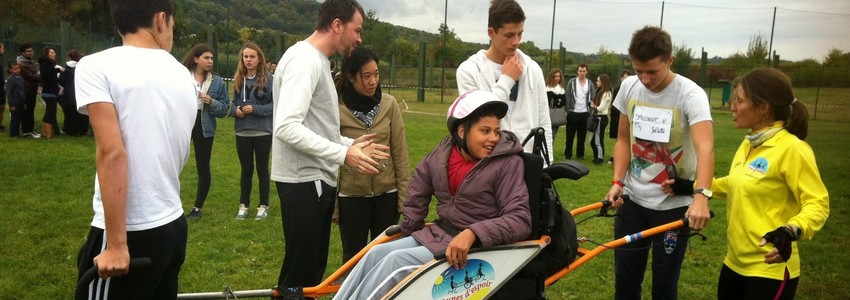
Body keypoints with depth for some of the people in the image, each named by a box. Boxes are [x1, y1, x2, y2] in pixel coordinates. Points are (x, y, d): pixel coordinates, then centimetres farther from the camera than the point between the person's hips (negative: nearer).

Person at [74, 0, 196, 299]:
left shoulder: (97, 67, -9)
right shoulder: (184, 76, 8)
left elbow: (112, 153, -18)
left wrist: (116, 244, -17)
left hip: (130, 232, -6)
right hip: (174, 225, 6)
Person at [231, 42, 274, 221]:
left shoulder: (269, 79, -9)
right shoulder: (238, 79, 5)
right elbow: (233, 104, 12)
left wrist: (255, 109, -18)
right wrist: (236, 110, -9)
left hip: (263, 132, -4)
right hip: (242, 132, 4)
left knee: (262, 169, 9)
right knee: (246, 169, 14)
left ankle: (263, 206, 22)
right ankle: (244, 205, 26)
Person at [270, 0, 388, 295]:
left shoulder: (318, 60, 16)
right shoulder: (305, 60, -16)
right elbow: (287, 127, -26)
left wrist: (350, 144, 10)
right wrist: (343, 154, -25)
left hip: (318, 179, 10)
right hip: (304, 181, -10)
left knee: (314, 267, 18)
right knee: (300, 271, -1)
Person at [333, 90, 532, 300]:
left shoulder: (508, 163, -15)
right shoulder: (442, 154, 1)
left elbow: (520, 220, -20)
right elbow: (417, 196, 17)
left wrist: (472, 233, -31)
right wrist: (408, 231, 17)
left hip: (475, 249, -6)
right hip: (437, 234, 6)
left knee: (397, 261, -20)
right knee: (376, 254, -8)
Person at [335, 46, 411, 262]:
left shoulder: (389, 104, -3)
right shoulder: (337, 108, -9)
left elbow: (400, 153, 0)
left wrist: (405, 195, -1)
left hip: (387, 193, 2)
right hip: (351, 195, -2)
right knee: (353, 256, 13)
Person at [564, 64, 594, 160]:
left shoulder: (590, 84, 5)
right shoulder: (572, 82, -1)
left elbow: (593, 98, 7)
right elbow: (567, 97, -2)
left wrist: (591, 112, -1)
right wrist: (567, 110, -8)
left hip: (584, 113, 2)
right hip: (573, 113, -2)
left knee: (582, 136, 8)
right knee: (570, 135, 3)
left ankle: (580, 154, 18)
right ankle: (567, 155, 10)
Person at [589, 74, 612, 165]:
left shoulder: (606, 93, -13)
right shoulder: (600, 92, 15)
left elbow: (601, 108, -16)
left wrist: (594, 106, -1)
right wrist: (594, 106, -5)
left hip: (601, 118, -9)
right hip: (598, 117, 9)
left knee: (598, 140, 0)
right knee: (592, 140, 13)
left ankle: (600, 158, 12)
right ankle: (596, 157, 24)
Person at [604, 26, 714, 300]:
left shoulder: (690, 94, -17)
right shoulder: (629, 87, -2)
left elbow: (705, 148, -30)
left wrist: (701, 196, -45)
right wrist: (617, 181, -6)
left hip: (673, 205, -4)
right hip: (633, 200, 4)